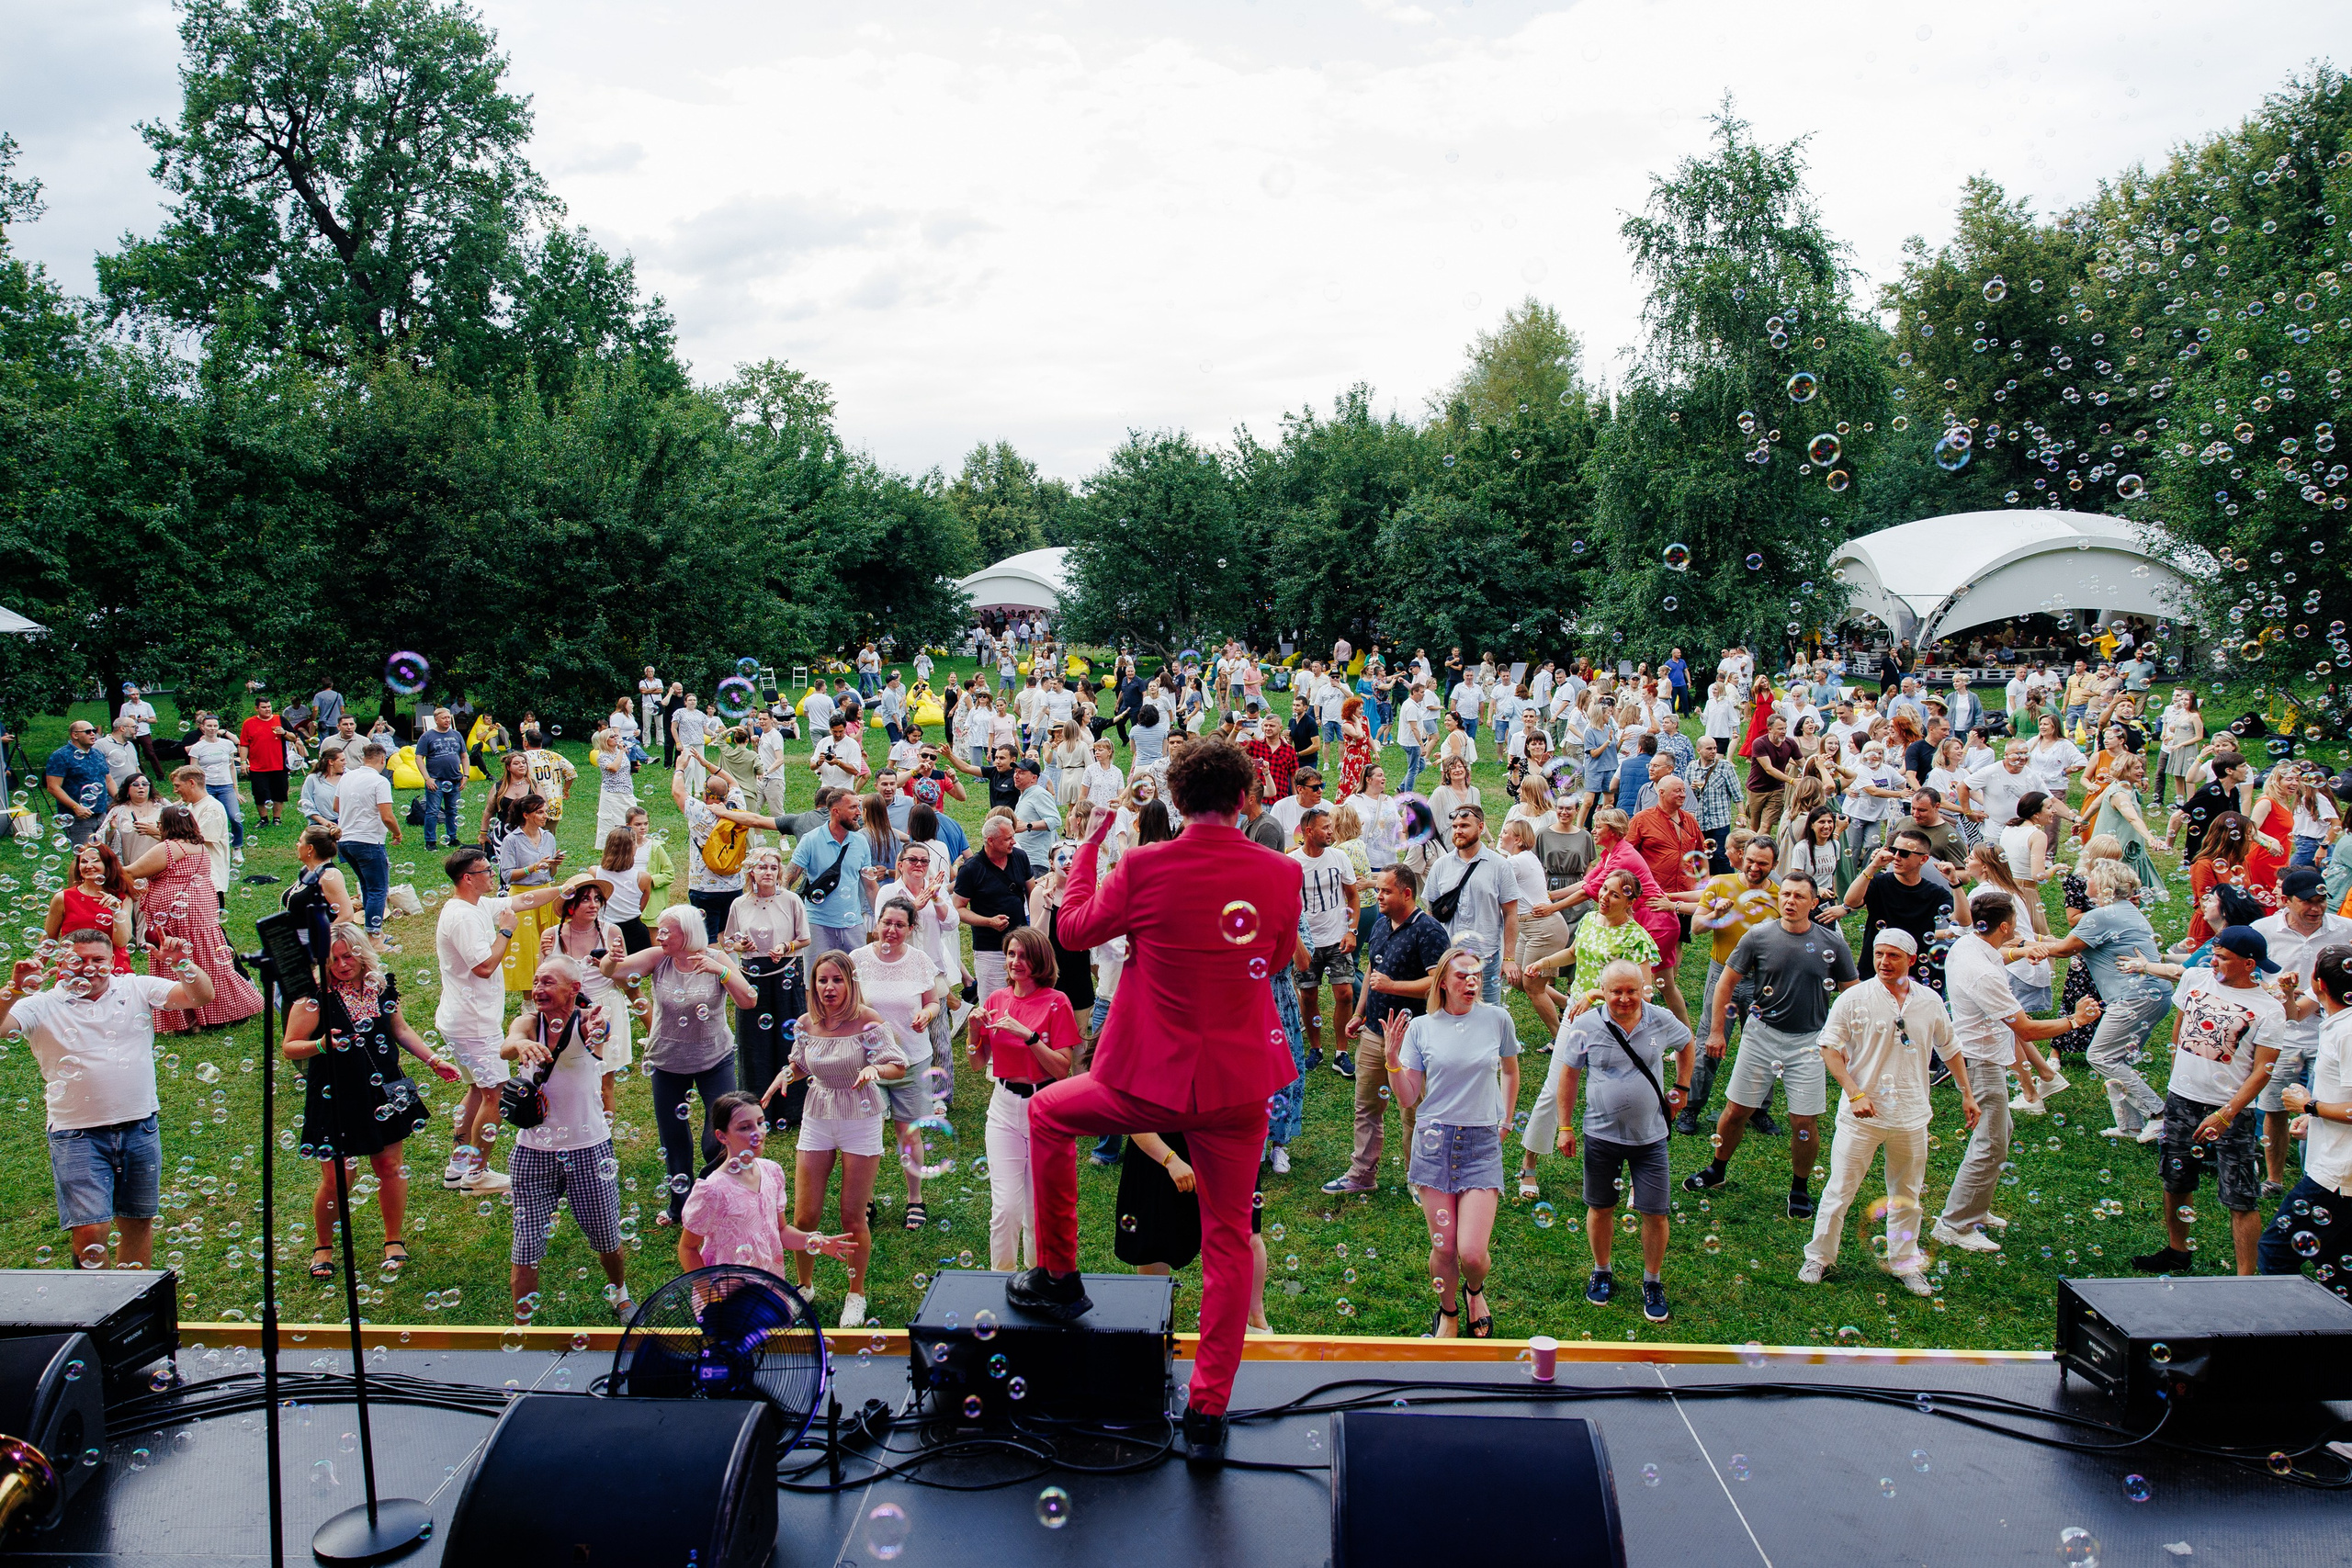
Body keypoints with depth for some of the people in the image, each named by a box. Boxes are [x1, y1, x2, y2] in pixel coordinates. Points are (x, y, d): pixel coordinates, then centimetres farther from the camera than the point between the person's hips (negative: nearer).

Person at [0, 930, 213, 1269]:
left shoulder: (138, 989, 6)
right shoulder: (43, 1005, 2)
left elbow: (202, 997, -1)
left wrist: (183, 964, -19)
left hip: (140, 1129, 3)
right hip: (77, 1135, -2)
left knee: (138, 1223, 13)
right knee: (90, 1231, -10)